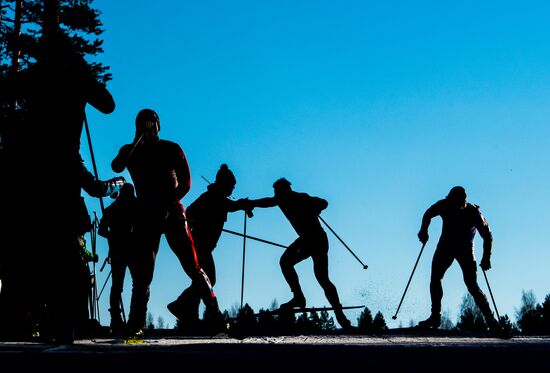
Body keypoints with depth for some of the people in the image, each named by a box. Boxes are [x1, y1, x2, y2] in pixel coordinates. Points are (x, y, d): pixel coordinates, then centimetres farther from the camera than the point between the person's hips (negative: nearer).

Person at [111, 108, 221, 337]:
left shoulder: (172, 149, 9)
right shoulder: (130, 151, 10)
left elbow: (186, 182, 3)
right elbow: (116, 167, -11)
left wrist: (169, 203, -13)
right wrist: (137, 140, -13)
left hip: (173, 213, -1)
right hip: (146, 215, 1)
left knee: (191, 265, -7)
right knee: (142, 272, -6)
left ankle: (214, 312, -5)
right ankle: (136, 325, -6)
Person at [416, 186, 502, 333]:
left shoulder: (474, 213, -26)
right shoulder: (444, 206, -19)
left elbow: (487, 236, -17)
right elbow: (428, 214, 3)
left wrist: (486, 258, -25)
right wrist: (424, 230, -11)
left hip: (465, 250, -3)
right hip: (445, 247, 3)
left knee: (472, 286, -12)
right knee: (435, 278, -10)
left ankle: (490, 318, -6)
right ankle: (435, 316, -4)